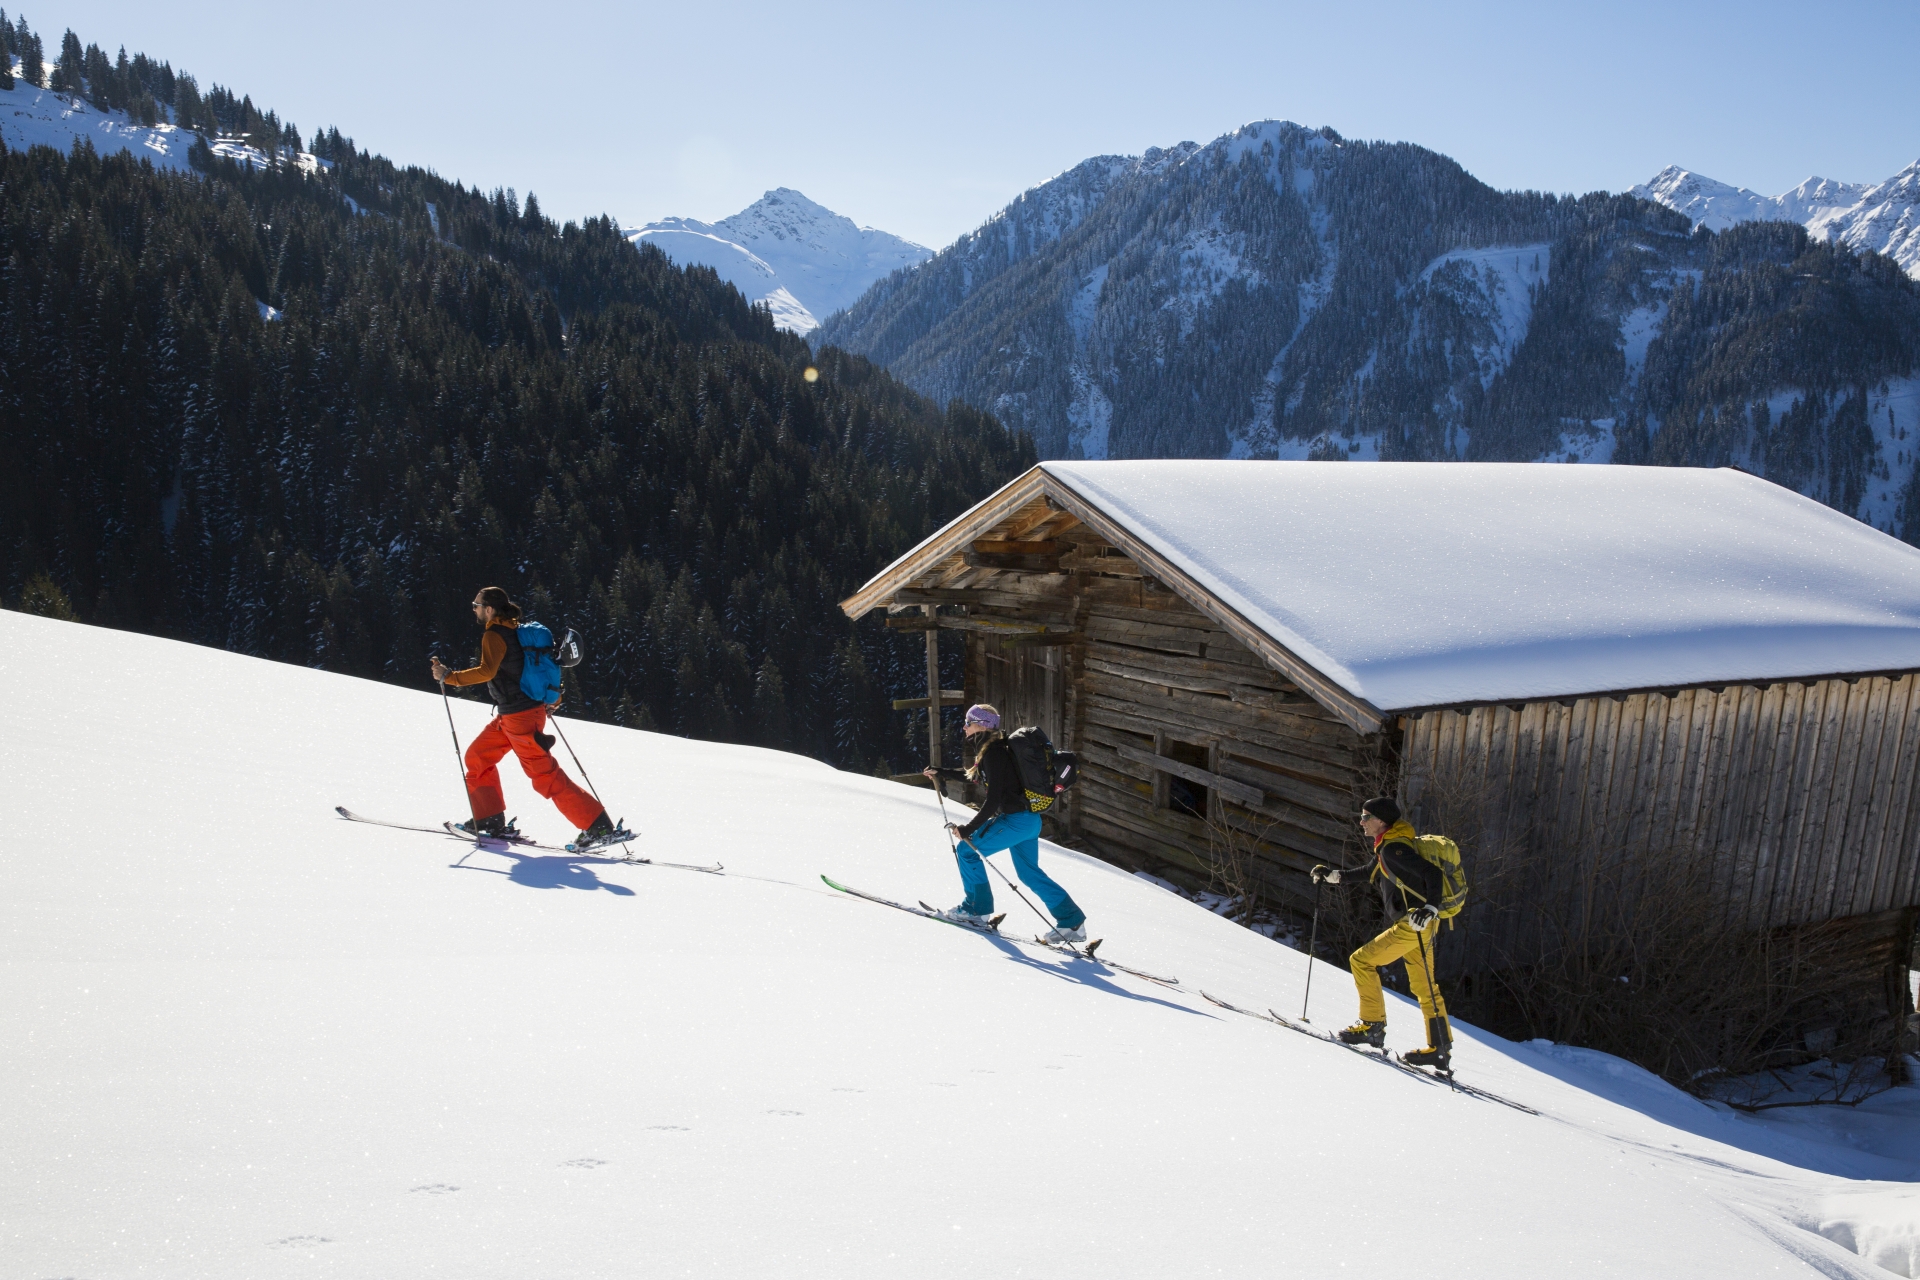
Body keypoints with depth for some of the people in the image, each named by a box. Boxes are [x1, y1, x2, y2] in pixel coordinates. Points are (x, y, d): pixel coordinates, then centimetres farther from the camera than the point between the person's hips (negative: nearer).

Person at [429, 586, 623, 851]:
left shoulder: (494, 635, -14)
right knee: (477, 757, 18)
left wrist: (449, 677, -20)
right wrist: (552, 698, 24)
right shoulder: (515, 630, 14)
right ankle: (490, 821, 22)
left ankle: (599, 827, -9)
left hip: (520, 718, -10)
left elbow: (486, 671, -28)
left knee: (545, 775, -8)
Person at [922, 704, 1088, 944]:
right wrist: (941, 774, 32)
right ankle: (1072, 922, 16)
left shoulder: (993, 752, -16)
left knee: (967, 849, 0)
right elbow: (975, 776, 31)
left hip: (1016, 820, -10)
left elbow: (993, 798, -21)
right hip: (1029, 818, 10)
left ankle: (976, 908, 9)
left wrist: (970, 829, -19)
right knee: (1029, 872, 16)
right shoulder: (995, 748, 13)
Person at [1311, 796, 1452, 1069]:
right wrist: (1333, 875, 23)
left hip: (1413, 925, -10)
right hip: (1414, 926, 10)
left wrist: (1429, 909, -36)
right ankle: (1440, 1049, 21)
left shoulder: (1393, 848, -16)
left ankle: (1372, 1025, -2)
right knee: (1424, 988, 15)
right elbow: (1370, 872, 30)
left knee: (1361, 961, -7)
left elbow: (1432, 874, -25)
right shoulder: (1387, 847, 14)